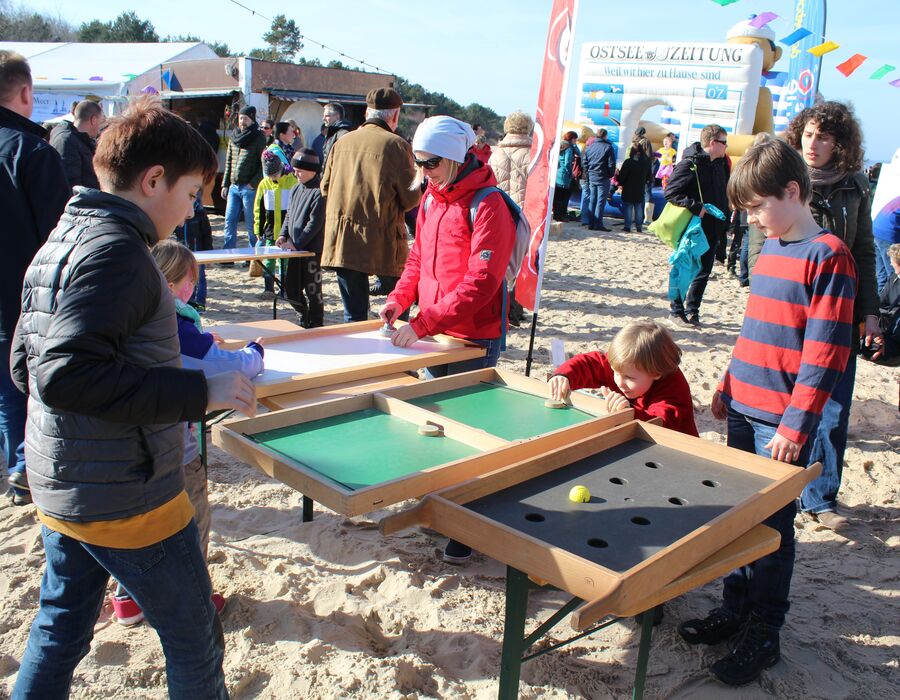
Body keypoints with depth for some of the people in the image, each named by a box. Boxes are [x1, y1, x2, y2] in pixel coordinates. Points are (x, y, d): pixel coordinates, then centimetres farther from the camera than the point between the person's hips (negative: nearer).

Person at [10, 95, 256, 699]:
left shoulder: (61, 242, 9)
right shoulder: (117, 250, -20)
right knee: (195, 640, 10)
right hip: (127, 500, -9)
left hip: (58, 489, 9)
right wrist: (197, 392, -27)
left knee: (60, 631, 23)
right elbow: (67, 373, -29)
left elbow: (26, 364, 14)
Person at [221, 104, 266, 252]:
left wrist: (253, 183, -14)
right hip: (233, 187, 6)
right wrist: (225, 184, 14)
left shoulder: (259, 138, -4)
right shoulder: (234, 137, 15)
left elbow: (264, 165, -9)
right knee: (229, 221, 5)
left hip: (250, 188, -6)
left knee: (251, 223, -1)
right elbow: (228, 162, 19)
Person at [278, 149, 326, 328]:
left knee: (313, 290, 2)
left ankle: (316, 325, 15)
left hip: (312, 250, -7)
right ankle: (303, 317, 32)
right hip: (295, 250, 8)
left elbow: (315, 223, -18)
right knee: (291, 288, 12)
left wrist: (297, 244, -17)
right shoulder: (296, 189, 11)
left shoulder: (319, 192, -14)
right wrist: (283, 235, 3)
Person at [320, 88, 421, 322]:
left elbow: (325, 188, 13)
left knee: (353, 315, 9)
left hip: (341, 240, 4)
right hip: (382, 240, -4)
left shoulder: (342, 142, 7)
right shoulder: (396, 145, -7)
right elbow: (411, 199, -6)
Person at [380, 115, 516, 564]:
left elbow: (479, 282, -23)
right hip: (433, 333, 8)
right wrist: (398, 300, 3)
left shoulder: (488, 206, -17)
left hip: (474, 339, -8)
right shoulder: (430, 198, 9)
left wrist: (423, 323, -26)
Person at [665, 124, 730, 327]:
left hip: (712, 230, 7)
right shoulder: (689, 164, -13)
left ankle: (692, 310, 22)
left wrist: (723, 223, 12)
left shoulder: (721, 164, 10)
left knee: (704, 271, 11)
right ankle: (676, 310, 15)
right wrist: (696, 207, -24)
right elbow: (671, 193, -18)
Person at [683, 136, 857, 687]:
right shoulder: (770, 250, 12)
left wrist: (795, 426, -17)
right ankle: (736, 609, 32)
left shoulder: (829, 257, -13)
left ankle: (764, 635, 18)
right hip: (744, 412, 7)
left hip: (781, 423, -7)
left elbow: (825, 353, -16)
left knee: (772, 525, 3)